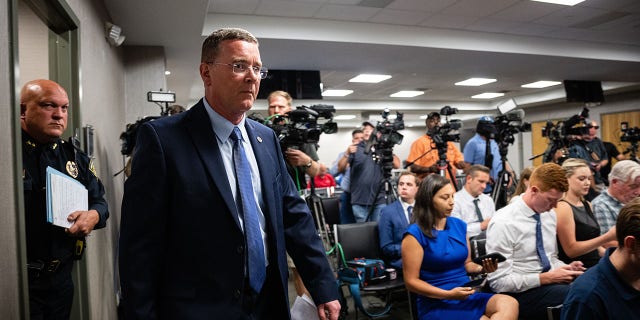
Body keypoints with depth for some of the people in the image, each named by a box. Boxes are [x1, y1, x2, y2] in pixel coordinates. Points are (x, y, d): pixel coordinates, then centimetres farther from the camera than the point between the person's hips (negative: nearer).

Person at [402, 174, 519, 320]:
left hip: (465, 296, 6)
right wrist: (448, 294, -20)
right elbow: (411, 282, -11)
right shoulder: (415, 234, -11)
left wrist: (482, 269, -4)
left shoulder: (459, 225, 8)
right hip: (437, 304, -6)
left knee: (509, 304, -22)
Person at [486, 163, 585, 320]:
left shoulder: (549, 214, 7)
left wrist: (566, 268, -2)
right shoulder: (503, 223, -17)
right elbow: (500, 281, -17)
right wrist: (547, 278, -17)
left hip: (549, 283, 7)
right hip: (520, 293, -7)